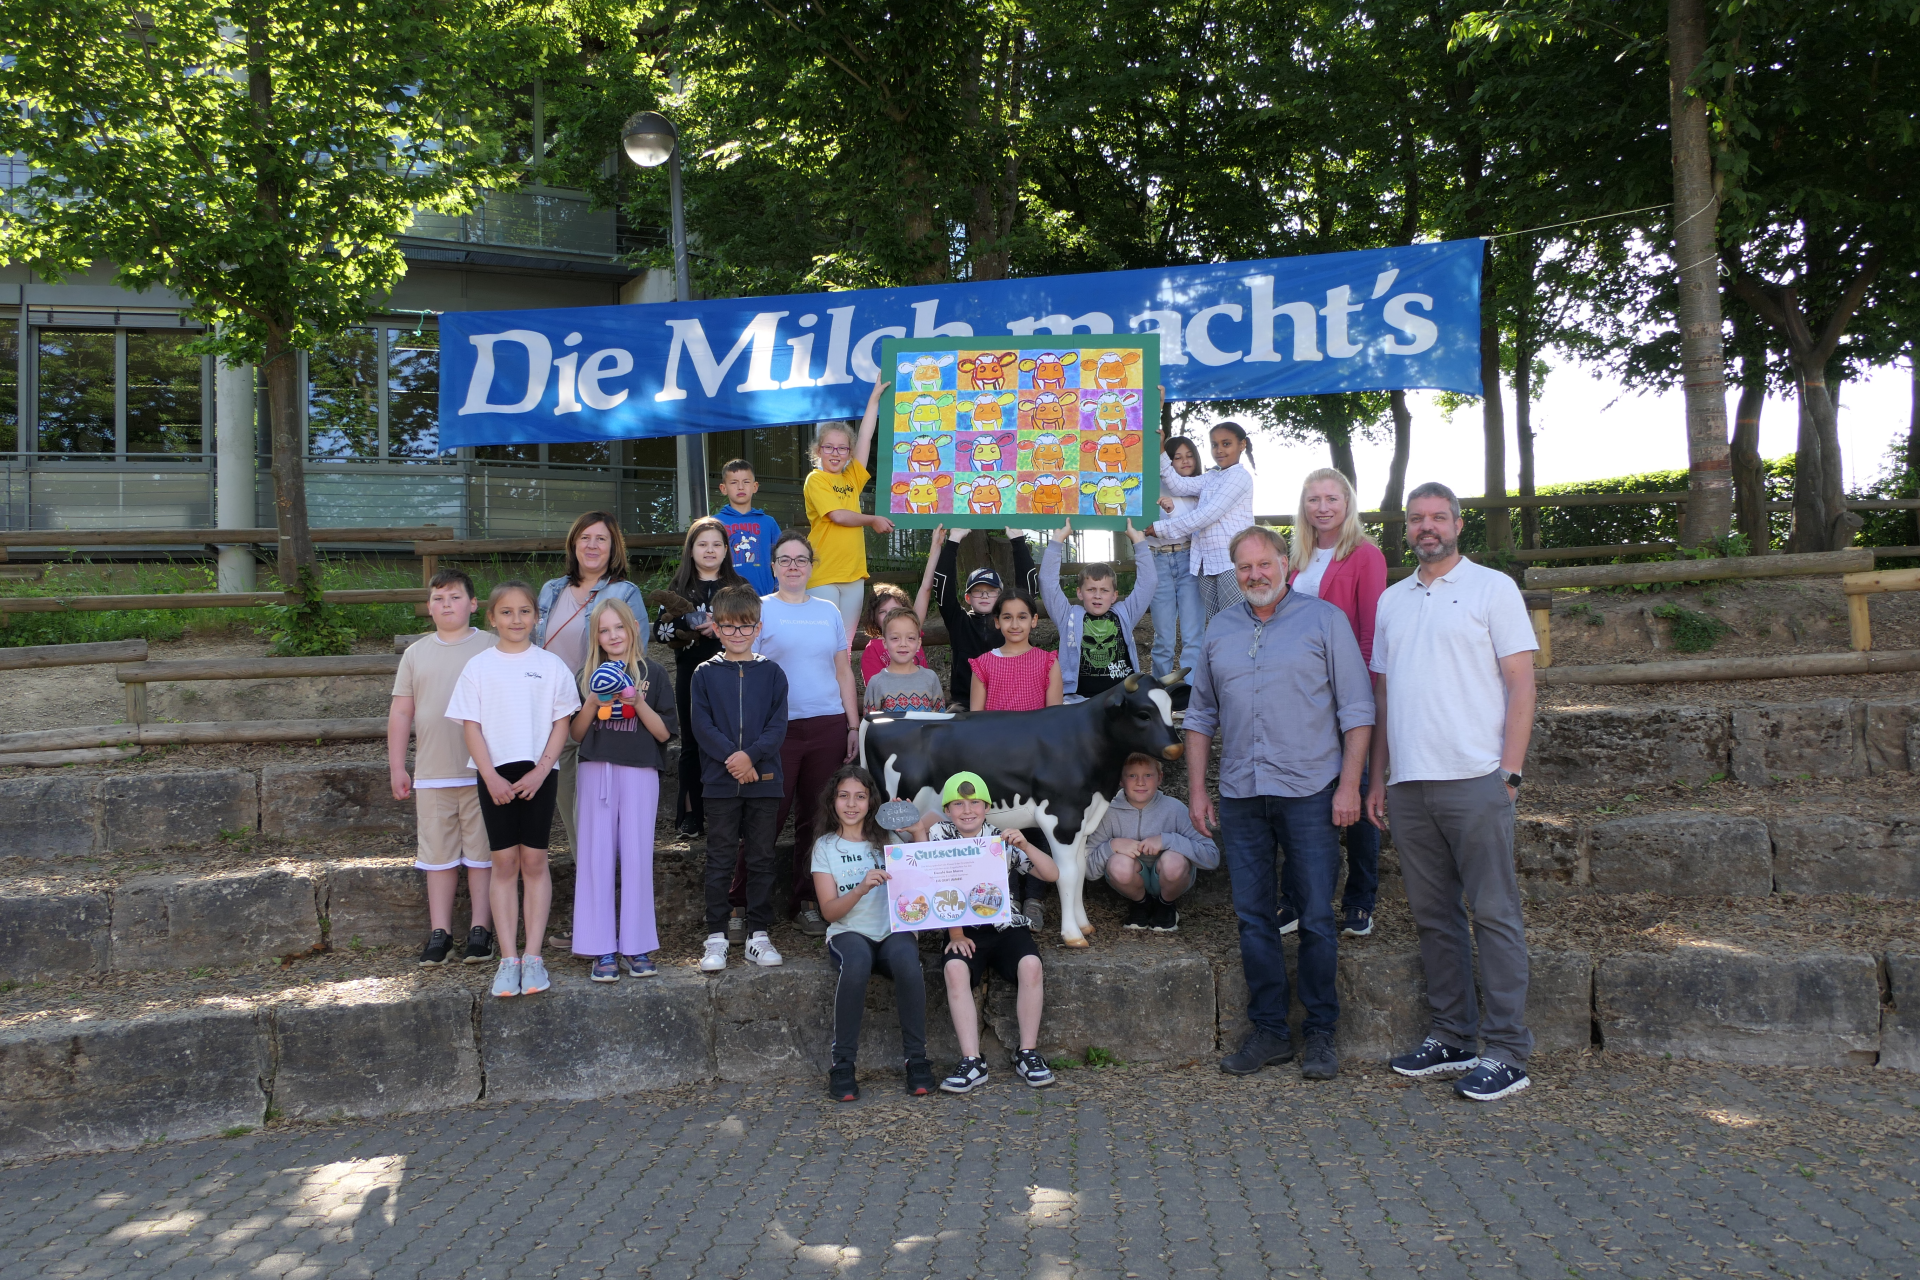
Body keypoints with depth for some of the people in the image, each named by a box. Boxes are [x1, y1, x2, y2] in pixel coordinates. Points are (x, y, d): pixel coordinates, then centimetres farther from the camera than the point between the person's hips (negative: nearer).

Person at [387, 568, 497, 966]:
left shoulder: (491, 647, 2)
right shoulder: (416, 653, 11)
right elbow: (400, 713, 12)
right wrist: (396, 766, 8)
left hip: (483, 771, -3)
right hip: (432, 773, 3)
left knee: (482, 853, 2)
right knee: (438, 855, 7)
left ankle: (480, 931, 10)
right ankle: (439, 933, 14)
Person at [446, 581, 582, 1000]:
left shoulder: (551, 665, 4)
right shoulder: (478, 666, 5)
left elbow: (561, 723, 3)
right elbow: (471, 726, 2)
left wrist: (541, 771, -9)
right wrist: (492, 777, -8)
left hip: (538, 773, 0)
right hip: (495, 775, 0)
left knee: (534, 860, 1)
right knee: (504, 861, 2)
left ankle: (533, 956, 5)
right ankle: (508, 958, 5)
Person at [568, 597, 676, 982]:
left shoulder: (652, 673, 5)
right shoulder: (588, 675, 10)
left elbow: (664, 732, 1)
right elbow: (576, 733, 8)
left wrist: (639, 702, -12)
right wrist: (593, 702, -9)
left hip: (640, 772, -1)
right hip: (596, 772, 1)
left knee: (637, 856, -1)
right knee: (596, 856, -2)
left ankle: (636, 946, 7)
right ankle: (602, 950, 2)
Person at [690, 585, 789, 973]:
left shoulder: (771, 673, 6)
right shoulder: (705, 674, 5)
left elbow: (778, 725, -1)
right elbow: (702, 726, -3)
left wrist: (751, 755, -16)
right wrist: (731, 757, -16)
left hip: (763, 779, 1)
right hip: (720, 781, -1)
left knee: (761, 860, 6)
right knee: (719, 861, 3)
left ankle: (759, 936, 15)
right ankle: (716, 938, 10)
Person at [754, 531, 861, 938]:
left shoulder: (828, 611, 13)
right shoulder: (761, 610, 3)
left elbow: (844, 671, 15)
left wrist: (854, 726, 9)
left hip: (828, 727, 3)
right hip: (776, 728, -3)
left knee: (817, 817, 6)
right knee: (767, 816, -4)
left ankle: (809, 901, 16)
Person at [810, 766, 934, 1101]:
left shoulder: (887, 839, 12)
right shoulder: (826, 846, 9)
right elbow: (829, 910, -1)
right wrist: (862, 888, -19)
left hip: (894, 931, 1)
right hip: (849, 933, -1)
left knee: (908, 962, -34)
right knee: (856, 963, -37)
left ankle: (917, 1059, -23)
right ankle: (842, 1064, -27)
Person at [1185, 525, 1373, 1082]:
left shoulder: (1324, 619, 1)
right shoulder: (1220, 629, 12)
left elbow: (1356, 709, -2)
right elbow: (1202, 715, 17)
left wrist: (1349, 784, -9)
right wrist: (1196, 789, 11)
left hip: (1310, 792, -4)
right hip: (1240, 795, 4)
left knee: (1316, 917, 2)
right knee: (1253, 917, 7)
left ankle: (1320, 1034, 14)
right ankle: (1268, 1031, 17)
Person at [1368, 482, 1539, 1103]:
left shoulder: (1492, 587, 2)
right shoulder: (1391, 600, 17)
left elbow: (1521, 683, -3)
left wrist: (1509, 771, -11)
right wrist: (1378, 777, 13)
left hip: (1473, 780, -5)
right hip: (1408, 784, 5)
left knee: (1493, 914, -3)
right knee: (1433, 914, 10)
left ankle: (1507, 1051, 3)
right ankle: (1451, 1037, 20)